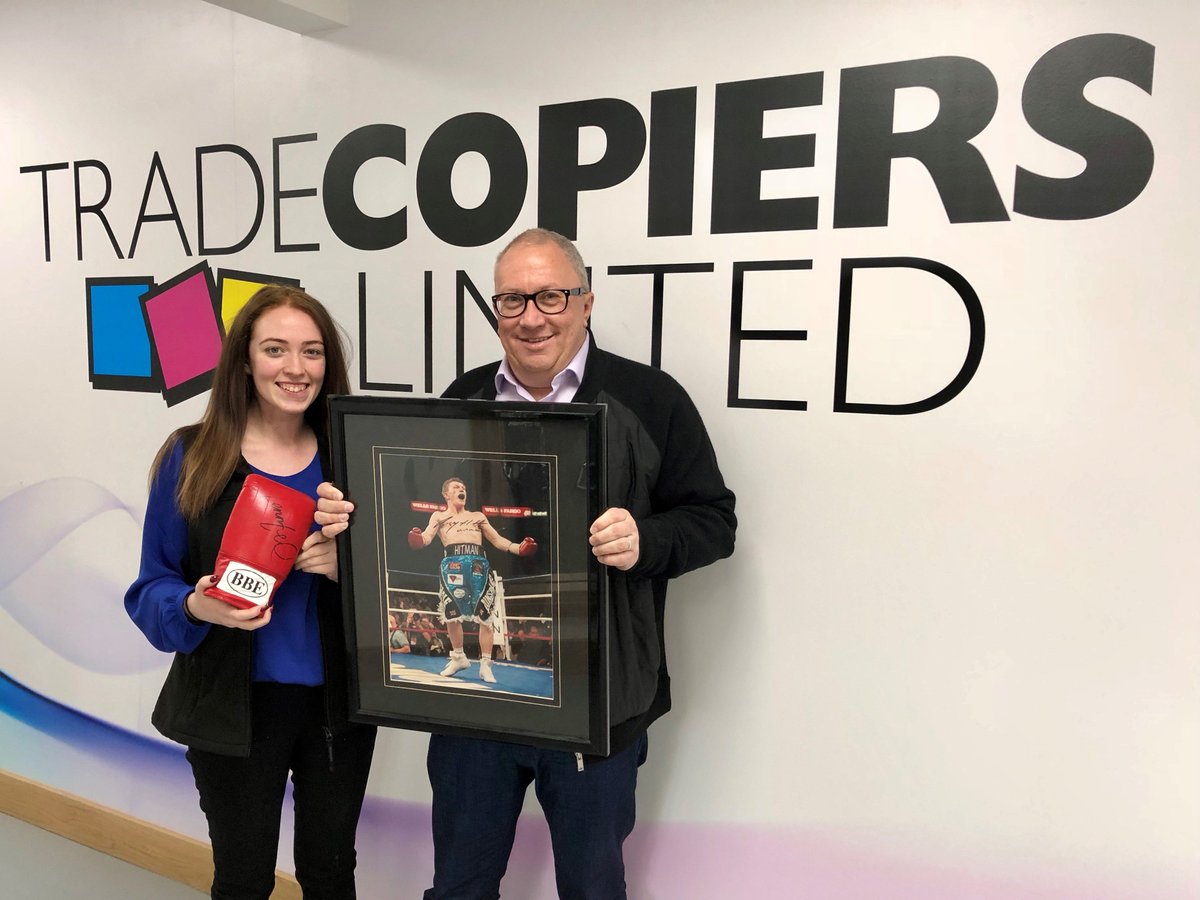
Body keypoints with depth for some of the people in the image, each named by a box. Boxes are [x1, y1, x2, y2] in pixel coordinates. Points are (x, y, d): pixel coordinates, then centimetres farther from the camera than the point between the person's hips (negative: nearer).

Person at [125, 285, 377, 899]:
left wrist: (346, 565, -19)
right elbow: (152, 588, -3)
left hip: (336, 700, 2)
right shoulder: (190, 458, -7)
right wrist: (196, 607, -24)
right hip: (233, 705, -1)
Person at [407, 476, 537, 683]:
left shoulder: (478, 516, 29)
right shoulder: (439, 515, 22)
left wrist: (518, 548, 5)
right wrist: (417, 538, -19)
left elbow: (497, 540, 22)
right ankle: (459, 658, 20)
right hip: (453, 563, -1)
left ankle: (485, 665, 4)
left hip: (479, 564, 1)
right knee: (451, 613, -2)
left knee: (485, 615, -5)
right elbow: (426, 537, 5)